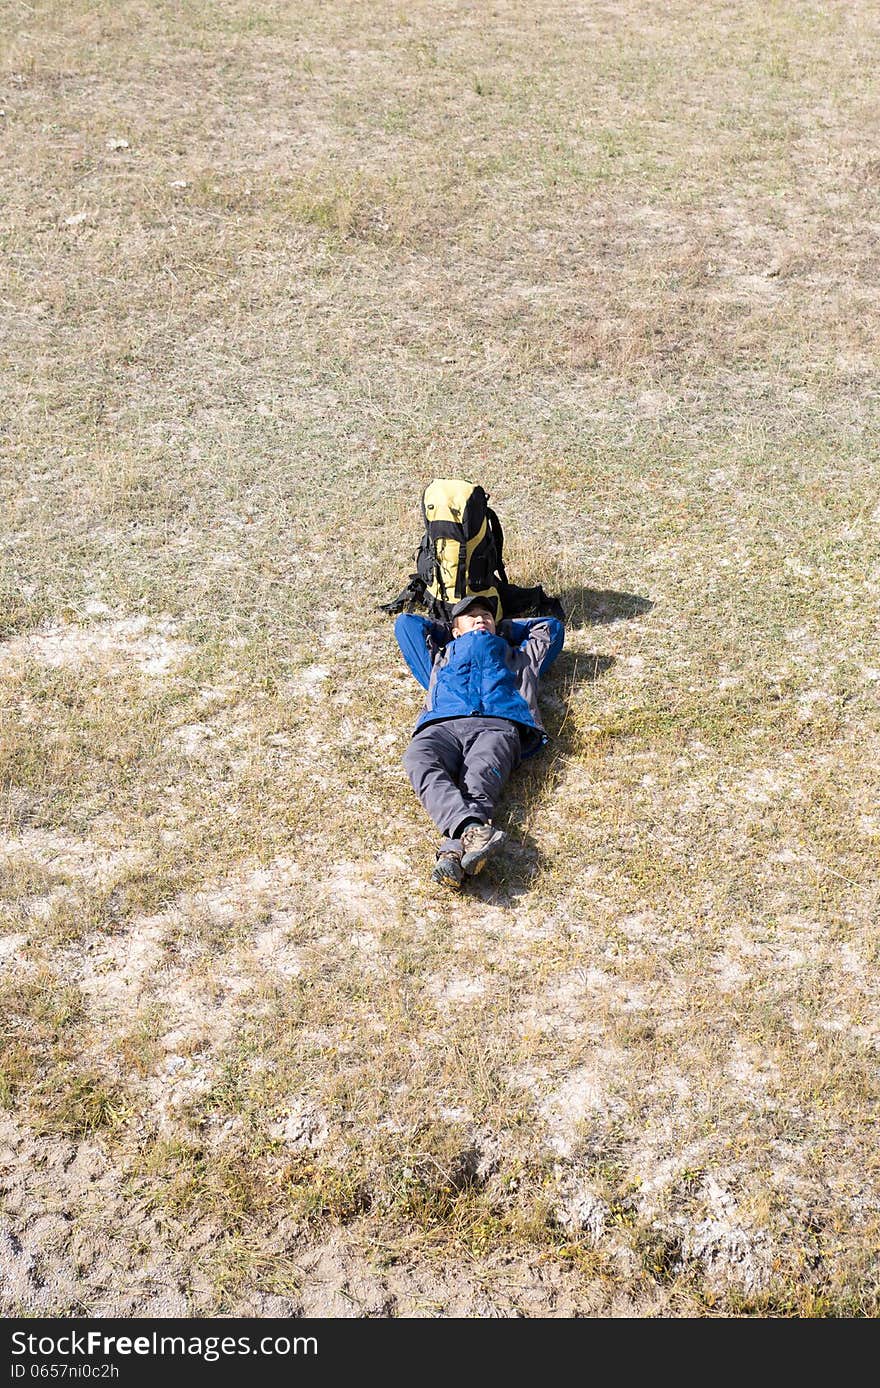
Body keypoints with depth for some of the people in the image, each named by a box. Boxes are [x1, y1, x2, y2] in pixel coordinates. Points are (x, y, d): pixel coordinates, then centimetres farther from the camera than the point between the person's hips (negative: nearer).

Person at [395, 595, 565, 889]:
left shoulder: (517, 658, 44)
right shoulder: (439, 658, 45)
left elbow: (551, 626, 54)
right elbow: (406, 622, 52)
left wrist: (502, 629, 56)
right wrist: (448, 633, 56)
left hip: (498, 725, 0)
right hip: (442, 726, 1)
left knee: (481, 777, -36)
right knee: (418, 758, -37)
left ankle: (453, 850, -62)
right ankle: (471, 827, -60)